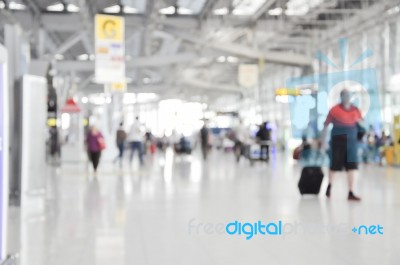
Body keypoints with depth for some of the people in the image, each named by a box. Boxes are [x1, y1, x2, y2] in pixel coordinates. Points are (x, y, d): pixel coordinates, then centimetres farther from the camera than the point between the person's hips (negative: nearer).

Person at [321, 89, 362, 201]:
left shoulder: (355, 110, 6)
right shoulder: (334, 110, -5)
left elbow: (362, 125, 16)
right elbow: (326, 126, -2)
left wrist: (360, 122, -7)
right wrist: (323, 142, -4)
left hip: (351, 141, 3)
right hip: (337, 141, -3)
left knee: (351, 167, -4)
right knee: (334, 166, 8)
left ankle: (350, 193, 0)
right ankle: (329, 186, 33)